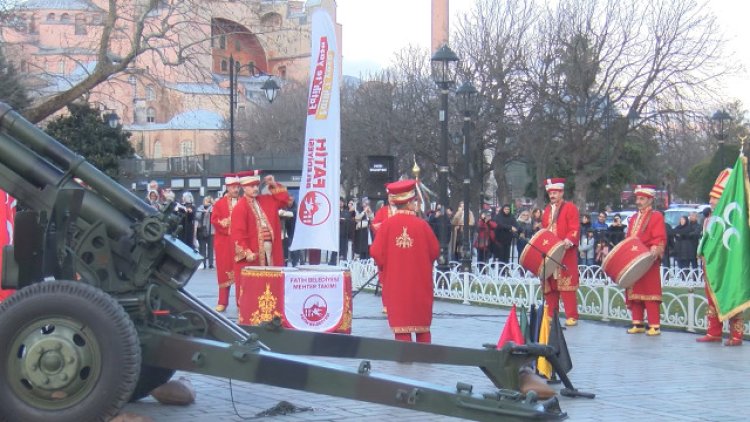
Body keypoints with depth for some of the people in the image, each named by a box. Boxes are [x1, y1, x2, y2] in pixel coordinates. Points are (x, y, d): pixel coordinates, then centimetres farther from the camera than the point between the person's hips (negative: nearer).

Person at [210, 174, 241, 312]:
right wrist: (225, 223, -17)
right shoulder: (219, 203, 6)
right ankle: (222, 302, 7)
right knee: (224, 271, 2)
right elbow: (214, 220, -3)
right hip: (224, 241, 0)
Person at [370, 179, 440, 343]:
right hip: (419, 284, 0)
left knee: (401, 325, 2)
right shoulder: (422, 225, -9)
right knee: (422, 327, 13)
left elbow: (376, 253, -7)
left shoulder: (387, 224, -8)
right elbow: (435, 251, -2)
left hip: (396, 284, 0)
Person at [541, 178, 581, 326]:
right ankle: (550, 315, 14)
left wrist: (568, 241, -28)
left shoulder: (570, 208, -2)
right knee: (549, 285, 8)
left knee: (566, 285, -8)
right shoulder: (547, 210, 19)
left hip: (565, 254, -7)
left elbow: (575, 229, -12)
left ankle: (571, 316, -6)